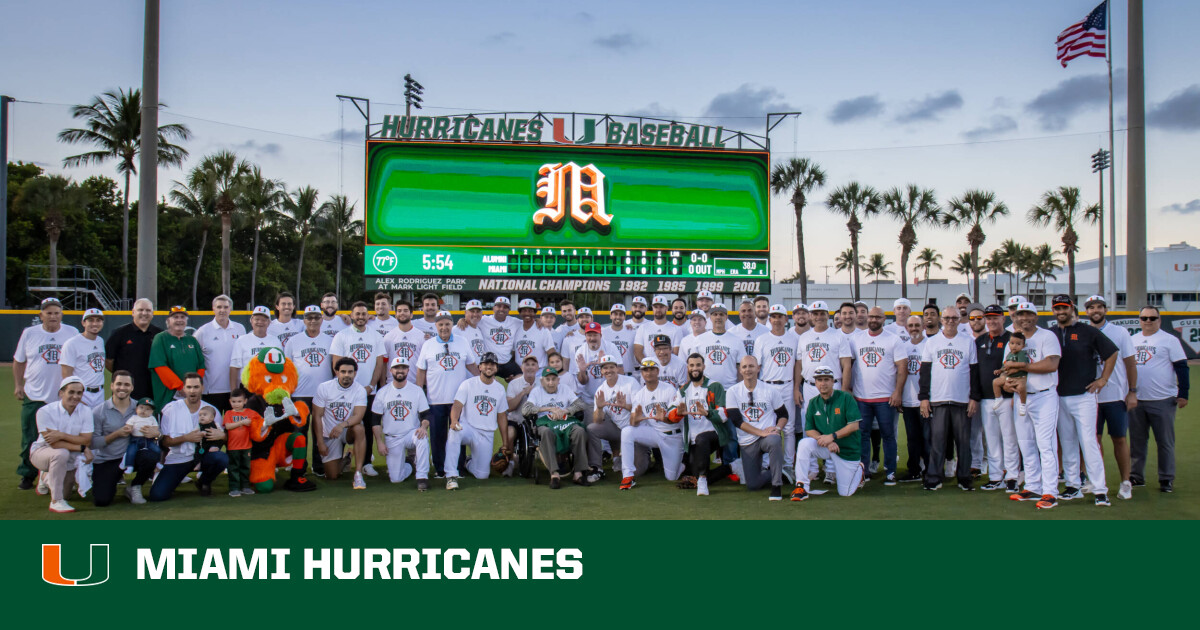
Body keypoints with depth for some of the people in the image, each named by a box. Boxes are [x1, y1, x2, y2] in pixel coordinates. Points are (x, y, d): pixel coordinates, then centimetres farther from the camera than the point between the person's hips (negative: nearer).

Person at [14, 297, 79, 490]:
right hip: (33, 397, 1)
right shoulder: (29, 333, 5)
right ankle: (28, 476, 17)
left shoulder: (72, 333, 4)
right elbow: (18, 361, 13)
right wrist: (18, 385, 5)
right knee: (30, 439, 4)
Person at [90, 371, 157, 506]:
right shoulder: (98, 412, -4)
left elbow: (155, 428, 0)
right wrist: (116, 434, -20)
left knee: (151, 456, -33)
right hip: (105, 461, -1)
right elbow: (93, 442, -9)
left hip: (131, 456, 1)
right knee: (101, 501, -18)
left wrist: (155, 433, -24)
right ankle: (115, 479, 20)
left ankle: (134, 487, -2)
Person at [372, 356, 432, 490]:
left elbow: (425, 415, 1)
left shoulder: (417, 390, 2)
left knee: (422, 438, -38)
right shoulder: (382, 392, 3)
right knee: (396, 478, -8)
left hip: (411, 433, -1)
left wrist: (424, 427, -21)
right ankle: (408, 466, 28)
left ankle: (422, 476, -24)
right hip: (391, 439, 1)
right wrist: (379, 442, -3)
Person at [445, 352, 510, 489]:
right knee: (454, 432, -40)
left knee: (482, 475, -3)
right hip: (467, 428, -3)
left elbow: (502, 416, 14)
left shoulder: (500, 389, 11)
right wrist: (454, 420, -35)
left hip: (487, 435, 3)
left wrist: (505, 442, 11)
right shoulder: (468, 384, 0)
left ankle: (469, 463, 34)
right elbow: (457, 405, -12)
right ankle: (451, 476, -34)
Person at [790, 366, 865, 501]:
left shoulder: (846, 398, -11)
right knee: (804, 443, -29)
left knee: (845, 493, 0)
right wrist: (825, 441, -22)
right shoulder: (813, 403, 1)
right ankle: (802, 487, -23)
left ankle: (859, 470, 33)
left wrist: (832, 436, -25)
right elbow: (809, 430, -3)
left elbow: (854, 425, -16)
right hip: (825, 447, 3)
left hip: (847, 449, -3)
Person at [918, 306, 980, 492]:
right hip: (937, 400, 0)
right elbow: (925, 371, 8)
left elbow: (975, 371, 7)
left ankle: (964, 478, 14)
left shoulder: (969, 341, 8)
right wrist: (924, 397, 1)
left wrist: (974, 397, 1)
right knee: (936, 440, -1)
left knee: (964, 440, 4)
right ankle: (933, 478, 4)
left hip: (962, 400, 0)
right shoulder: (931, 342, 9)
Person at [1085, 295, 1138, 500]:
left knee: (1119, 438, 3)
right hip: (1091, 396, 2)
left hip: (1116, 396, -1)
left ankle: (1125, 482, 12)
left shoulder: (1120, 332, 2)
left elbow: (1130, 363, 2)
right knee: (1094, 438, 4)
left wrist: (1132, 392, -4)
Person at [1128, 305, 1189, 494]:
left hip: (1162, 400, -4)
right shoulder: (1132, 340, 12)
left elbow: (1181, 367, -4)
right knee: (1137, 441, 9)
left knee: (1165, 441, 1)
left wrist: (1183, 393, -10)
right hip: (1136, 400, 5)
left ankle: (1167, 479, 10)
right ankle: (1136, 476, 18)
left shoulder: (1170, 340, -2)